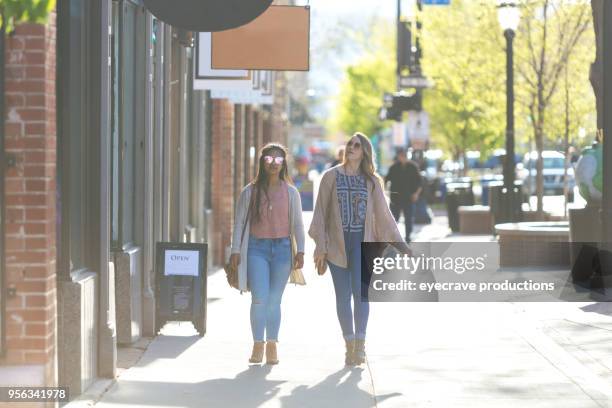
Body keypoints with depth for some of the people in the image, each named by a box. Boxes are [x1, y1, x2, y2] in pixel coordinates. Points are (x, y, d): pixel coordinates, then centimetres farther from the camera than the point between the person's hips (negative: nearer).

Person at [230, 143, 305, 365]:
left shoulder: (291, 193, 6)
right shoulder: (250, 192, 3)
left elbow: (297, 224, 8)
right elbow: (239, 222, 6)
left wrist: (300, 250, 0)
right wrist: (236, 250, 1)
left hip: (282, 248, 1)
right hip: (257, 248, -1)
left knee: (274, 300, 6)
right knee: (259, 298, -12)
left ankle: (272, 346, 14)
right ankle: (258, 345, -2)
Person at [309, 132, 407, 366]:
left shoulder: (371, 180, 9)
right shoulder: (332, 176, 5)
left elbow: (383, 214, 12)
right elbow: (321, 213, 4)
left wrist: (399, 243, 8)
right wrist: (320, 246, -1)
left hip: (362, 241, 0)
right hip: (337, 242, 0)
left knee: (360, 290, -14)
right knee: (343, 295, 1)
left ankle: (360, 343, -12)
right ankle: (350, 344, 8)